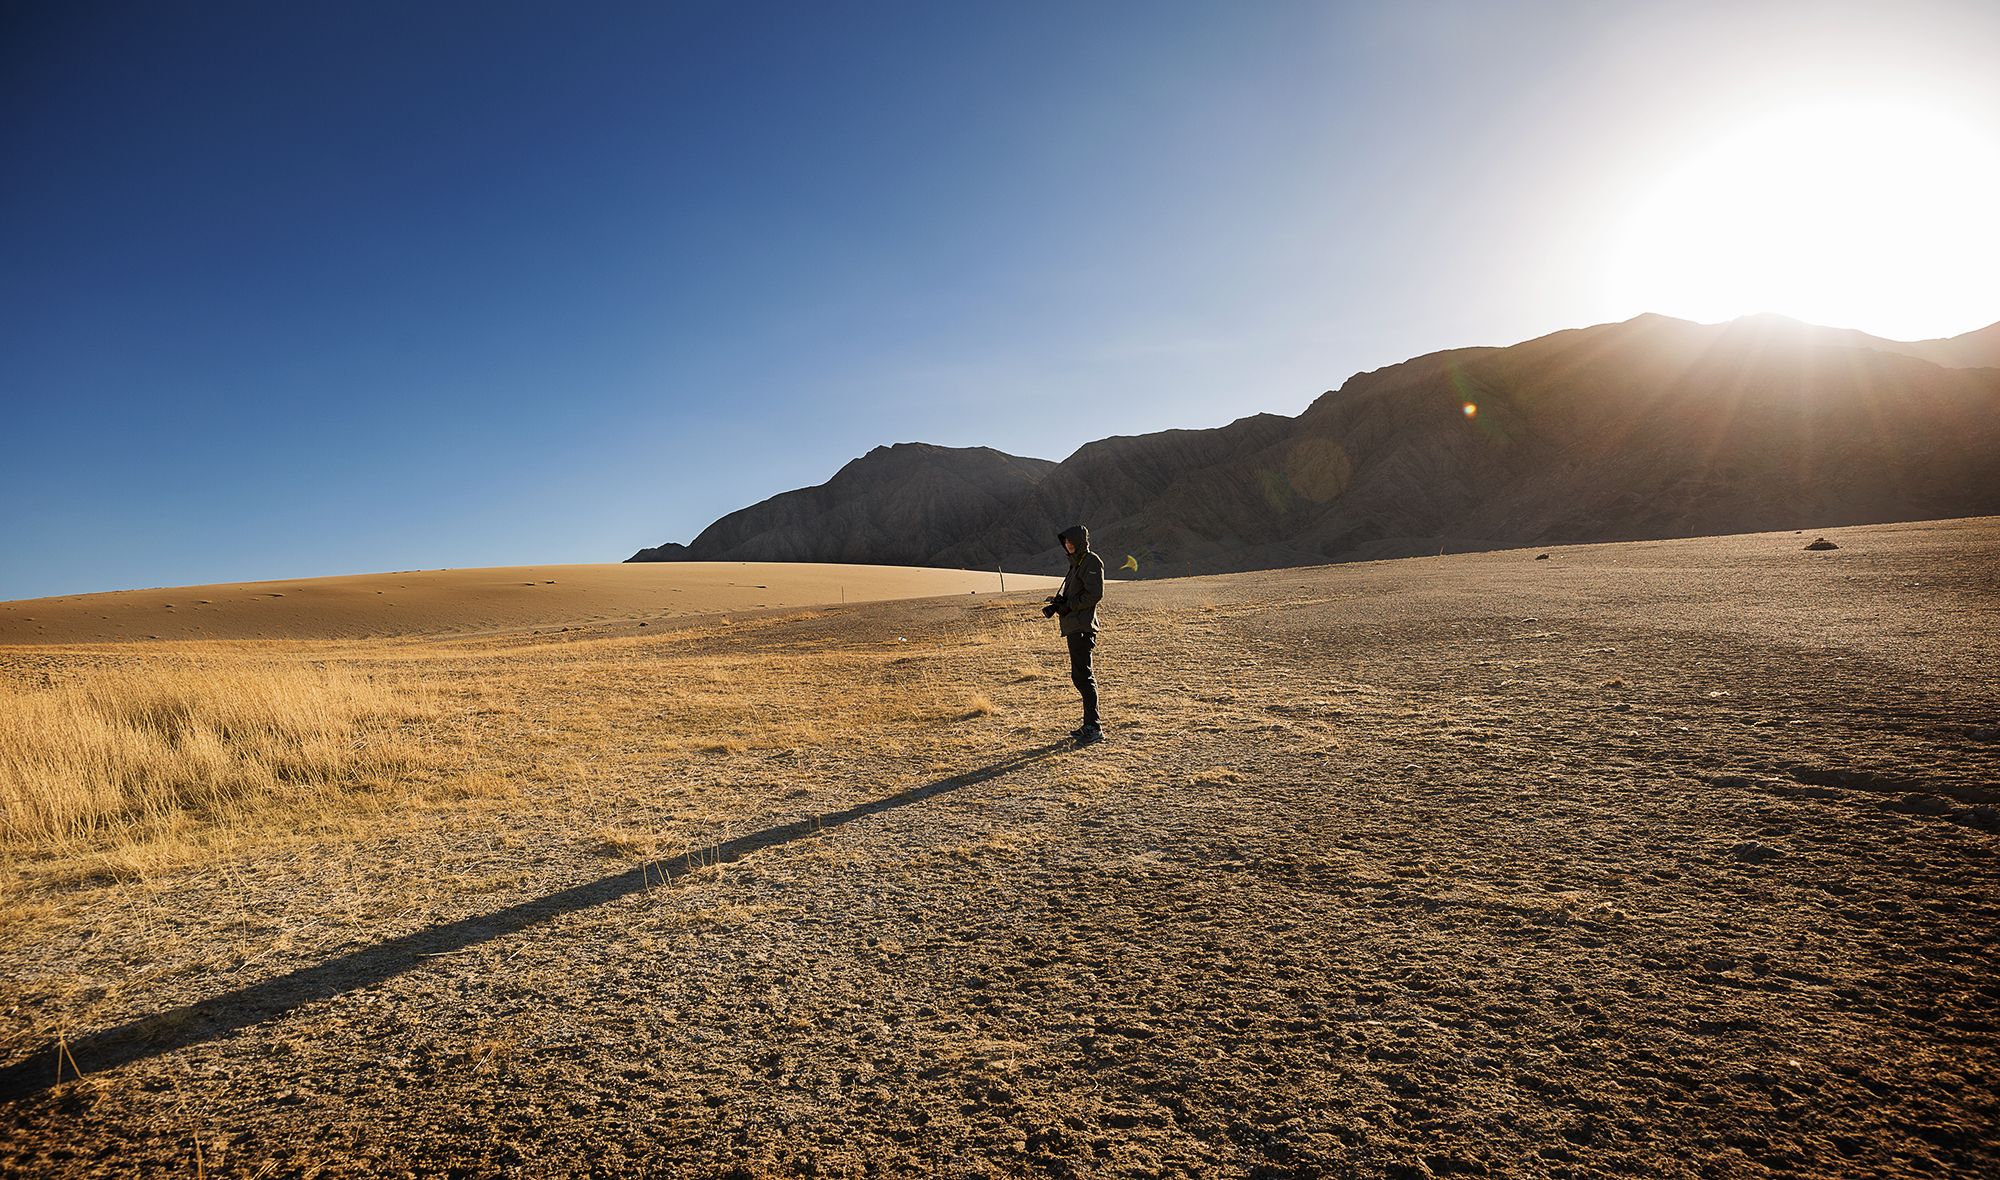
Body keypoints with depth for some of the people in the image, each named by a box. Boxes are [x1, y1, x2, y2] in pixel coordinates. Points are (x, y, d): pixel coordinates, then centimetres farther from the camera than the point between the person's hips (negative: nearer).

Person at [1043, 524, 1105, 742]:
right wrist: (1057, 604, 7)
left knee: (1082, 676, -12)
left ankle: (1093, 727, -10)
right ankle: (1090, 724, 19)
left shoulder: (1091, 561, -9)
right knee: (1082, 676, 13)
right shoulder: (1077, 563, 20)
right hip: (1074, 627, 10)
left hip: (1082, 628, -10)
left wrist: (1067, 606, -15)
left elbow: (1095, 595, -19)